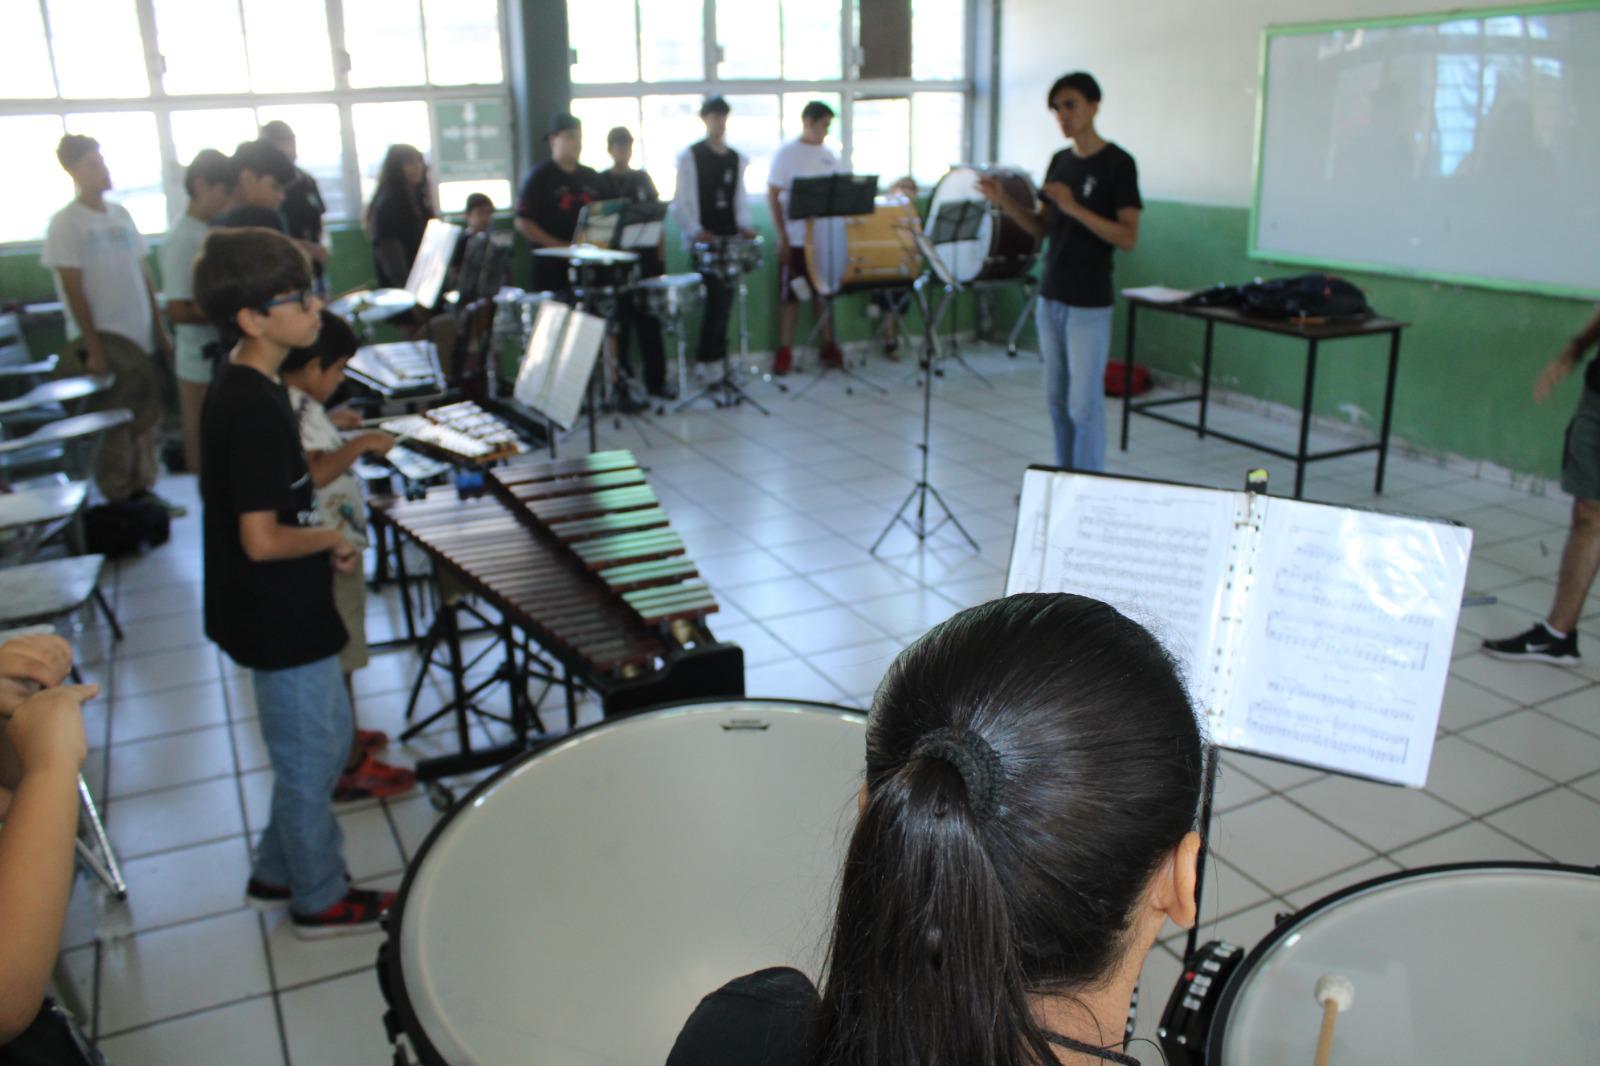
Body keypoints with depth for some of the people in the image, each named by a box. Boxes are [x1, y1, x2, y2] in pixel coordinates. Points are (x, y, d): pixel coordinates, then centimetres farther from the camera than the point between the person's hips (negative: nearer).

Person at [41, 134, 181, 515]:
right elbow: (73, 291, -10)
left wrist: (160, 330, 11)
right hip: (105, 338, -6)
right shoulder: (65, 223, -7)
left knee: (147, 420, 9)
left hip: (141, 335, 6)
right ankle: (116, 502, 6)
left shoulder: (121, 215, 10)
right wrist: (93, 349, -14)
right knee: (119, 424, -4)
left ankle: (142, 490, 21)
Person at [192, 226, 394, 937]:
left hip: (279, 613, 10)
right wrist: (332, 541, -13)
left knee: (325, 742, 23)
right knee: (310, 759, 8)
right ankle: (321, 900, 28)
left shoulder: (242, 385, 3)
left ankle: (277, 875, 39)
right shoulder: (255, 410, -27)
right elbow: (261, 540, -29)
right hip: (282, 623, -10)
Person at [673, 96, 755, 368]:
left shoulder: (736, 158, 15)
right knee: (715, 295, -12)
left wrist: (745, 226, -4)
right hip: (703, 240, -5)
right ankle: (708, 359, -3)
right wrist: (695, 231, -20)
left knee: (725, 296, 5)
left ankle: (718, 356, 15)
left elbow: (740, 199, 15)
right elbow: (681, 202, -6)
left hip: (730, 239, 5)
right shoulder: (689, 156, 0)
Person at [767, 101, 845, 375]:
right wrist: (782, 236, -13)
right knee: (790, 294, 1)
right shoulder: (787, 154, -6)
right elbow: (773, 195, -7)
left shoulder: (828, 155, 9)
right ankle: (785, 351, 9)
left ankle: (828, 346, 19)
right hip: (795, 238, -4)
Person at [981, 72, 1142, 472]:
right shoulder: (1059, 161, 11)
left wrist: (1074, 207, -26)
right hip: (1051, 297, 7)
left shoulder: (1117, 163, -10)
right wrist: (1004, 200, -1)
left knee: (1084, 406, -4)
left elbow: (1127, 237, -16)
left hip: (1089, 303, -7)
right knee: (1057, 402, 13)